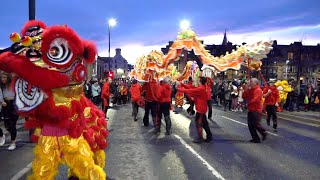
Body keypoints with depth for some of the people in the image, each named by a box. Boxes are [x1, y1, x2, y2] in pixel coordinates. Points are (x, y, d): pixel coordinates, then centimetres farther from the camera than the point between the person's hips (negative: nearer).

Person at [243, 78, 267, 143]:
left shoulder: (258, 90, -12)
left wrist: (248, 102, -14)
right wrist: (246, 90, -3)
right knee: (250, 125, 7)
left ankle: (264, 133, 19)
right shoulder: (250, 90, 12)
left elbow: (255, 99, -23)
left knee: (256, 124, -8)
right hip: (250, 110, 8)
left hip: (256, 110, -8)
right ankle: (255, 138, 15)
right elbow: (244, 96, 8)